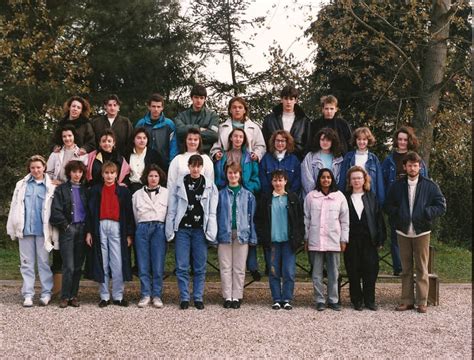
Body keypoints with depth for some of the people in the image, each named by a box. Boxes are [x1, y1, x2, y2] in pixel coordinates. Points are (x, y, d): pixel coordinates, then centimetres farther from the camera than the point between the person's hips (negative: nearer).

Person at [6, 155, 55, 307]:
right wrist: (13, 229, 2)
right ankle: (28, 295, 9)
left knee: (44, 262, 3)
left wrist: (53, 232, -8)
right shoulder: (21, 185, 9)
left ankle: (46, 293, 11)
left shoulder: (50, 187, 2)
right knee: (27, 263, 5)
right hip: (25, 229, 2)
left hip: (43, 230, -2)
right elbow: (15, 207, 8)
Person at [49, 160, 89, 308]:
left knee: (78, 266, 5)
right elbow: (56, 210, -3)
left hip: (82, 229, 4)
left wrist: (87, 229, 3)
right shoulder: (61, 189, 5)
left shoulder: (85, 190, 15)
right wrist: (66, 225, -8)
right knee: (69, 266, -8)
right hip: (68, 230, -3)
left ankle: (73, 296, 12)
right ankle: (65, 297, 1)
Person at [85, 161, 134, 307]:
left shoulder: (123, 191, 8)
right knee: (102, 263, 4)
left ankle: (118, 296, 5)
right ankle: (104, 296, 10)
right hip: (100, 227, 1)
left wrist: (129, 234, 1)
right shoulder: (95, 190, 11)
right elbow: (91, 211, 9)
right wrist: (89, 231, 2)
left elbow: (128, 213, 6)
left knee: (118, 263, -4)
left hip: (116, 228, -1)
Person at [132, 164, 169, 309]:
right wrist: (142, 228, 14)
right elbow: (136, 215, 18)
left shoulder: (167, 193, 10)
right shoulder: (137, 194, 15)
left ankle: (157, 295, 3)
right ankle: (145, 295, 7)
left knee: (158, 264, -4)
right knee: (143, 264, 0)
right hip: (142, 229, 2)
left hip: (159, 228, -1)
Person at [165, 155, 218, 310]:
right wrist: (170, 231, -2)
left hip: (200, 230, 0)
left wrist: (211, 232, -6)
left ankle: (198, 298, 13)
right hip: (182, 229, 0)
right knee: (182, 266, 0)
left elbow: (212, 212, 3)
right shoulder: (179, 185, 5)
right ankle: (184, 298, 9)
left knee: (200, 267, 3)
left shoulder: (210, 186, 5)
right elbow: (171, 210, 4)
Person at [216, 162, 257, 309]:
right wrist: (214, 236, -3)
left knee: (239, 268, 4)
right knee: (225, 267, 3)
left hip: (242, 234, 0)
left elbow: (251, 217, 7)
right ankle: (227, 297, 11)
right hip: (225, 234, 0)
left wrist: (253, 237, 1)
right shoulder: (221, 194, 5)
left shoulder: (248, 195, 7)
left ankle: (237, 297, 11)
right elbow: (216, 216, 5)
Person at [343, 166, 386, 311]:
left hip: (369, 240, 1)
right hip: (351, 241, -1)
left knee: (370, 271, 0)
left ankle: (369, 300, 10)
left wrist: (380, 239, 1)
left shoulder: (371, 197, 10)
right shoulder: (345, 198, 5)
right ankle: (357, 301, 12)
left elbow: (379, 219, 7)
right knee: (353, 272, 3)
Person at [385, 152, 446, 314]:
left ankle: (422, 302, 6)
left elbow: (441, 206, -2)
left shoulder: (430, 185, -1)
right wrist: (398, 214, -7)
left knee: (422, 268, 1)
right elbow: (388, 206, 10)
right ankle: (407, 301, 15)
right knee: (406, 269, 9)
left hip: (421, 232, -2)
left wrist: (425, 213, -13)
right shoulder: (397, 185, 6)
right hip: (403, 232, 3)